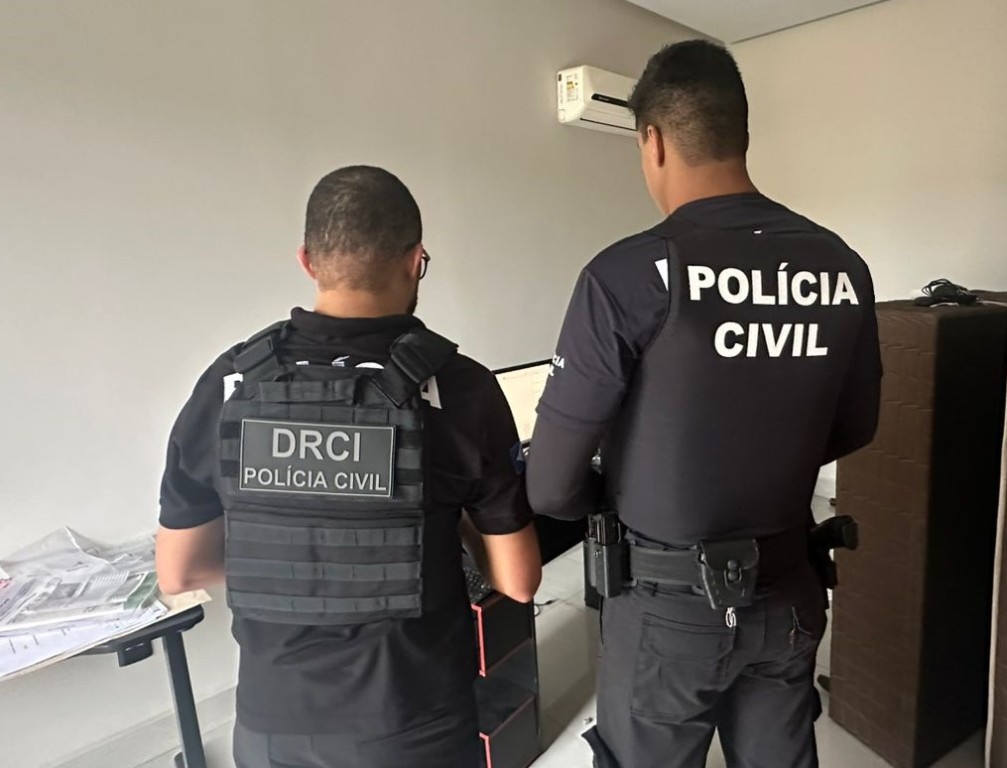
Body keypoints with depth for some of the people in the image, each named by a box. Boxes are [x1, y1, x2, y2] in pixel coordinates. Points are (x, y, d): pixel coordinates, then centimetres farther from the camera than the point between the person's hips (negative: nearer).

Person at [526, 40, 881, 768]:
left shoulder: (628, 274, -21)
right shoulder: (843, 268, -5)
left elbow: (552, 486, -17)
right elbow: (854, 429, 9)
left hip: (670, 604, -4)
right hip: (789, 593, 5)